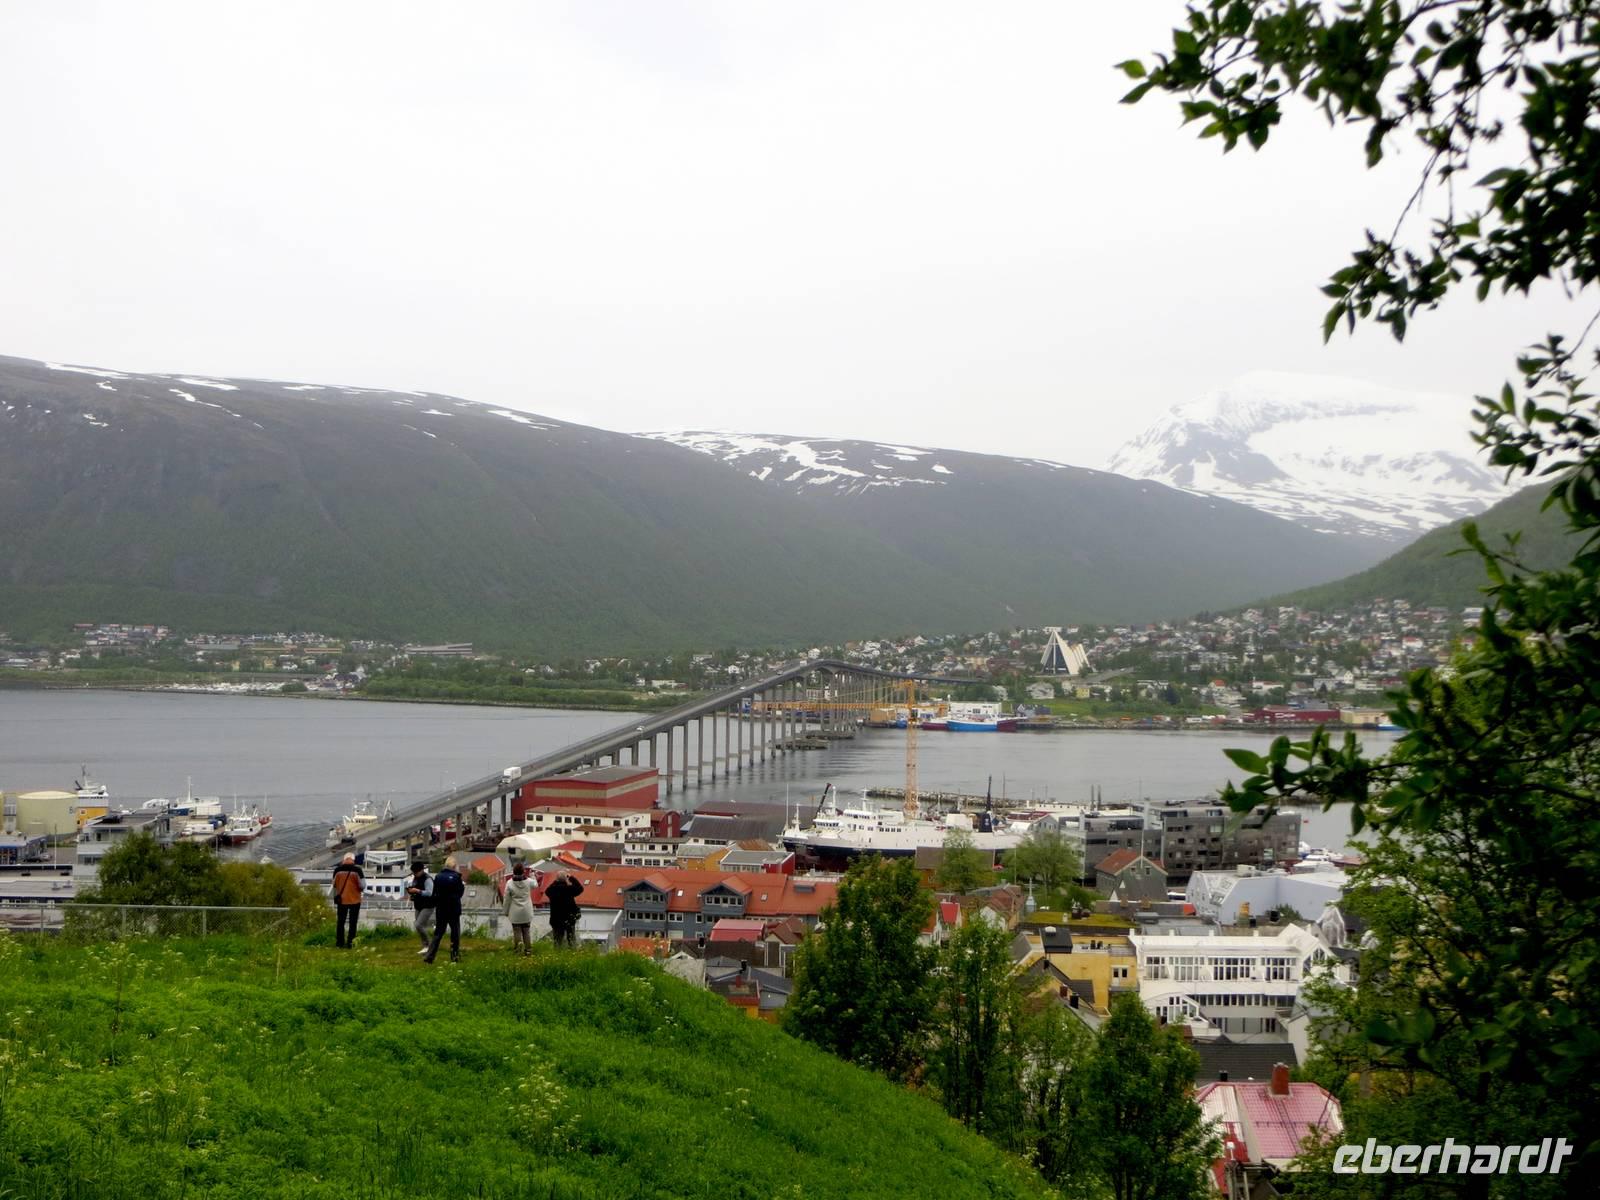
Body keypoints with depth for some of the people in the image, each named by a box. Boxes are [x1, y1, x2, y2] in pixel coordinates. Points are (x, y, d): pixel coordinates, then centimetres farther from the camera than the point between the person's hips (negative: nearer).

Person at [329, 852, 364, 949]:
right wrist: (362, 888, 11)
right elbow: (362, 885, -11)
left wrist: (334, 897, 20)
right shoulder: (357, 869, -10)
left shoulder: (337, 869, -1)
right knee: (352, 923, 6)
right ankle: (350, 942, 2)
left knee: (340, 921, 14)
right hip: (354, 900, -2)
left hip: (341, 900, 2)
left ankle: (340, 942, 15)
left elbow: (334, 885, 6)